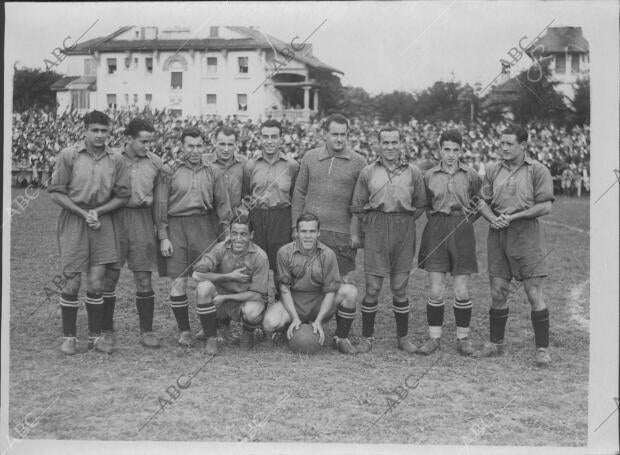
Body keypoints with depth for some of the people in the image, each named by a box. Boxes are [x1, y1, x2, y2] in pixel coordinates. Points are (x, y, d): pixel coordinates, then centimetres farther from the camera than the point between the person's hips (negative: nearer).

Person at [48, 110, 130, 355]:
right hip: (73, 221, -2)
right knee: (72, 282, 2)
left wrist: (97, 211, -10)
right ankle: (69, 337, 15)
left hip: (102, 223, 2)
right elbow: (55, 191, -4)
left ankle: (95, 335, 16)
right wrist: (83, 213, -12)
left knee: (96, 284, 4)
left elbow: (122, 196, 5)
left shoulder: (116, 160, 2)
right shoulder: (69, 155, -4)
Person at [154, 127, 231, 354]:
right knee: (178, 282, 0)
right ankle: (184, 330, 17)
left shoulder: (213, 173, 11)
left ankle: (211, 336, 0)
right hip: (175, 227, 0)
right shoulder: (168, 172, 5)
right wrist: (163, 237, -3)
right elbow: (160, 206, 4)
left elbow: (223, 205, 11)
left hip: (204, 227, 0)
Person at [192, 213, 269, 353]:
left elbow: (257, 294, -15)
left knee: (252, 311, -37)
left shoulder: (260, 257, -15)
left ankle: (247, 333, 5)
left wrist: (225, 297, -18)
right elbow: (197, 274, -19)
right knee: (204, 287, -29)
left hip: (246, 299, -2)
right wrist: (229, 276, -21)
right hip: (221, 298, 2)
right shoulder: (221, 249, -10)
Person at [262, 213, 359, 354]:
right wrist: (295, 318, -18)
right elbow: (284, 288, -7)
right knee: (270, 323, -29)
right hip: (293, 303, 0)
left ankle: (341, 339, -7)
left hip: (320, 304, 0)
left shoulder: (327, 254, -9)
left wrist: (318, 321, -20)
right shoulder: (285, 252, -9)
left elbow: (330, 291, -9)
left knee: (350, 291, -25)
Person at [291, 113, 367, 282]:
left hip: (342, 234, -2)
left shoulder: (358, 162, 1)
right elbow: (299, 193, 10)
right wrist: (296, 226, 5)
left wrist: (356, 232, -5)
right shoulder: (310, 157, 7)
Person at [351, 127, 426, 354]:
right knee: (372, 288, 0)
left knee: (400, 288, 7)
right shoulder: (368, 172, 7)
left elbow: (420, 205, 12)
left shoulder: (413, 172, 7)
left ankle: (403, 337, 19)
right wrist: (373, 223, 3)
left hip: (404, 232, 1)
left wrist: (405, 222, 4)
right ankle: (367, 337, 13)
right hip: (376, 232, 0)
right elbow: (357, 206, 10)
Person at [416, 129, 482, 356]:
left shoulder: (471, 175, 3)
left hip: (462, 232, 0)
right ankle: (434, 337, 11)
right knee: (436, 290, -1)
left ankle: (463, 338, 15)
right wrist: (435, 218, 5)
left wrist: (466, 217, 7)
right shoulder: (429, 176, 4)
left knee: (462, 291, 2)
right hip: (436, 231, 0)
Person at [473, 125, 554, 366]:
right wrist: (493, 218, -10)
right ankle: (495, 344, 20)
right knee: (498, 292, 8)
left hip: (526, 233, -4)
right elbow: (483, 203, 11)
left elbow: (545, 206, -7)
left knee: (534, 293, -4)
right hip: (497, 235, 4)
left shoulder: (538, 170, -2)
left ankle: (542, 349, 5)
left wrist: (513, 216, -13)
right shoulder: (493, 170, 11)